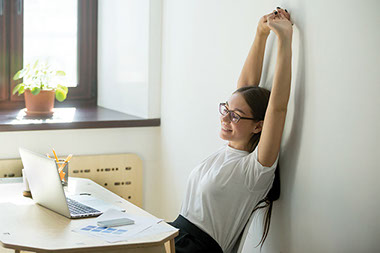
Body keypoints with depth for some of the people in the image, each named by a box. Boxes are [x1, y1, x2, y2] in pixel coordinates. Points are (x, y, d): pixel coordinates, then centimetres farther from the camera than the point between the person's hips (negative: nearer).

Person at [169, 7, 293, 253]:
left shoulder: (256, 168, -11)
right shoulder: (228, 150, 10)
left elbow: (278, 106, -22)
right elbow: (246, 85, 12)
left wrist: (285, 38, -23)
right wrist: (261, 33, 9)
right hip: (175, 233, 8)